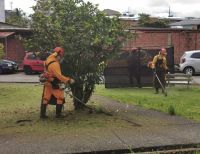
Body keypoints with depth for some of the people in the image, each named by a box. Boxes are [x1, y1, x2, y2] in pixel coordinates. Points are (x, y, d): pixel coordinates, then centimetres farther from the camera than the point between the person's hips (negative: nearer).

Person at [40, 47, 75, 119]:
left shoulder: (49, 59, 6)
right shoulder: (54, 64, -24)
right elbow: (59, 75, -28)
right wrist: (68, 80, -25)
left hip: (48, 82, 9)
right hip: (54, 84, -9)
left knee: (46, 98, 11)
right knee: (60, 98, 4)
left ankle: (42, 114, 16)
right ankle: (58, 114, 8)